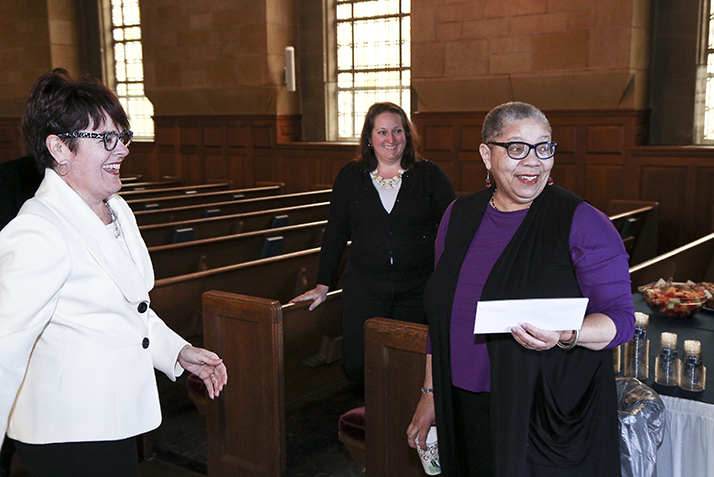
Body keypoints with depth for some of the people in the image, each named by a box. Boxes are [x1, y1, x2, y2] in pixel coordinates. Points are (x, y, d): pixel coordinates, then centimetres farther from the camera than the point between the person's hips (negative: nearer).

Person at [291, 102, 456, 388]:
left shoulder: (429, 175, 3)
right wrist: (323, 286, 10)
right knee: (356, 366, -4)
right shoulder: (350, 177, 8)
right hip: (364, 287, 1)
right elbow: (335, 234, 12)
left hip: (418, 290, -1)